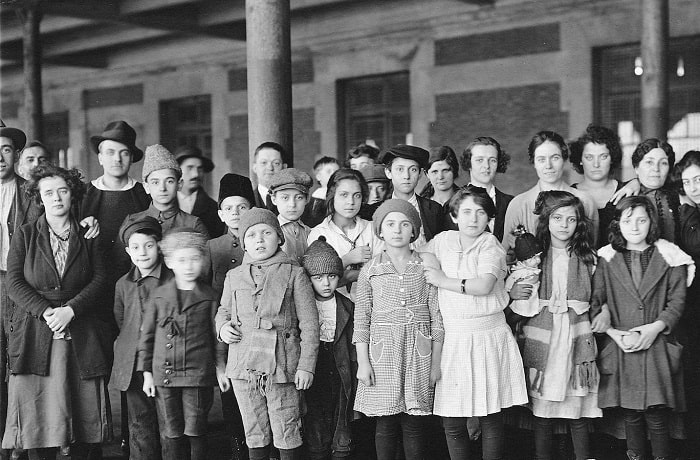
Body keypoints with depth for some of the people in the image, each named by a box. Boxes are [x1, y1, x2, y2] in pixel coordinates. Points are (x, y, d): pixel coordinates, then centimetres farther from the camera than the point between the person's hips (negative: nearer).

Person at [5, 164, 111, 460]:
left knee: (85, 407, -1)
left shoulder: (88, 236, 10)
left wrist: (70, 310, -13)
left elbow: (99, 279, 1)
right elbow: (14, 283, 0)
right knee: (38, 406, -5)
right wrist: (46, 311, -14)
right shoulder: (25, 235, 8)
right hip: (35, 332, -1)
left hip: (81, 334, 1)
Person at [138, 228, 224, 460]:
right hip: (164, 375, 1)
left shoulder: (208, 296, 2)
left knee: (195, 432, 2)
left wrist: (220, 367, 3)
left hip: (198, 374, -1)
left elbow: (217, 335, 8)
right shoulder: (158, 295, 5)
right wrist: (147, 373, 6)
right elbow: (146, 335, 9)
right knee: (170, 434, 5)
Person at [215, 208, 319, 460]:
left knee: (287, 434, 1)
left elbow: (309, 323, -1)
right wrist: (222, 326, 1)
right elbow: (223, 311, 25)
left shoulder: (294, 274, 1)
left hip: (283, 364, -3)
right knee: (254, 433, 11)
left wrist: (306, 364, -7)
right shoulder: (234, 277, 11)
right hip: (243, 365, 3)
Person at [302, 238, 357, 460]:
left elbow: (353, 351, 4)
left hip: (340, 376, 1)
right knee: (316, 441, 4)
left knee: (341, 442, 7)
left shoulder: (347, 307, 3)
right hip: (313, 378, -1)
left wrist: (356, 390, 2)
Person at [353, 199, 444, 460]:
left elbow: (436, 316, 5)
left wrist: (436, 361, 2)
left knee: (413, 423, 2)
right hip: (382, 350, 0)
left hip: (419, 350, 0)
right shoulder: (370, 271, 3)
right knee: (385, 423, 3)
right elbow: (361, 318, 4)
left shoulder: (426, 268, 3)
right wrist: (363, 362, -2)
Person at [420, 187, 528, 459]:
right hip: (453, 338, 3)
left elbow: (484, 285, -19)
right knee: (452, 422, 2)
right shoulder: (444, 241, 8)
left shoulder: (490, 245, -4)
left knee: (491, 419, 3)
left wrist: (443, 280, -11)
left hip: (489, 337, -3)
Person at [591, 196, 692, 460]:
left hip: (658, 347, -1)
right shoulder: (607, 259, 6)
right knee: (631, 415, 8)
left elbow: (677, 301, 1)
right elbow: (596, 302, 3)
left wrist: (655, 327, -13)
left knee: (657, 417, -3)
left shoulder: (668, 257, 3)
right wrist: (613, 332, -10)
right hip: (621, 348, 1)